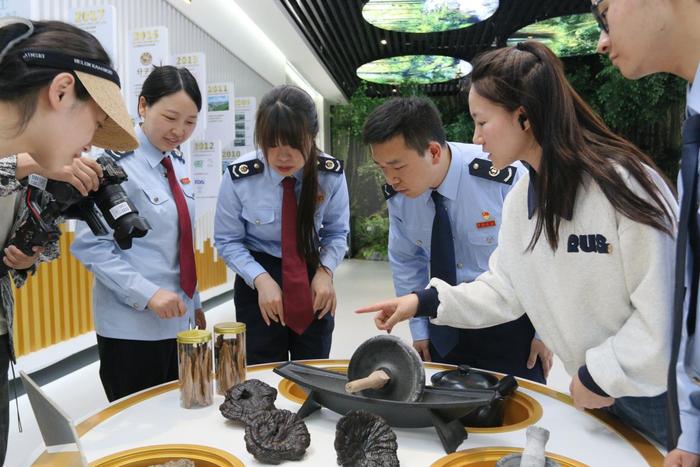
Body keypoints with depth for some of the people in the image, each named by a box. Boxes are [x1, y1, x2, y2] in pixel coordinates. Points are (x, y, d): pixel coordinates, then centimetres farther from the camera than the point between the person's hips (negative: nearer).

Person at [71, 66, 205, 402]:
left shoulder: (178, 165, 8)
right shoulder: (117, 165, -14)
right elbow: (90, 246, -17)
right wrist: (148, 294, -25)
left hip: (178, 321, 7)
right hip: (132, 328, -7)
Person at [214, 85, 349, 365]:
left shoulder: (331, 174, -13)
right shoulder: (240, 177, -17)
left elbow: (337, 231, 0)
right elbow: (228, 240, -7)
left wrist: (325, 271, -17)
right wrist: (261, 279, -21)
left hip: (312, 280, 2)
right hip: (259, 279, -1)